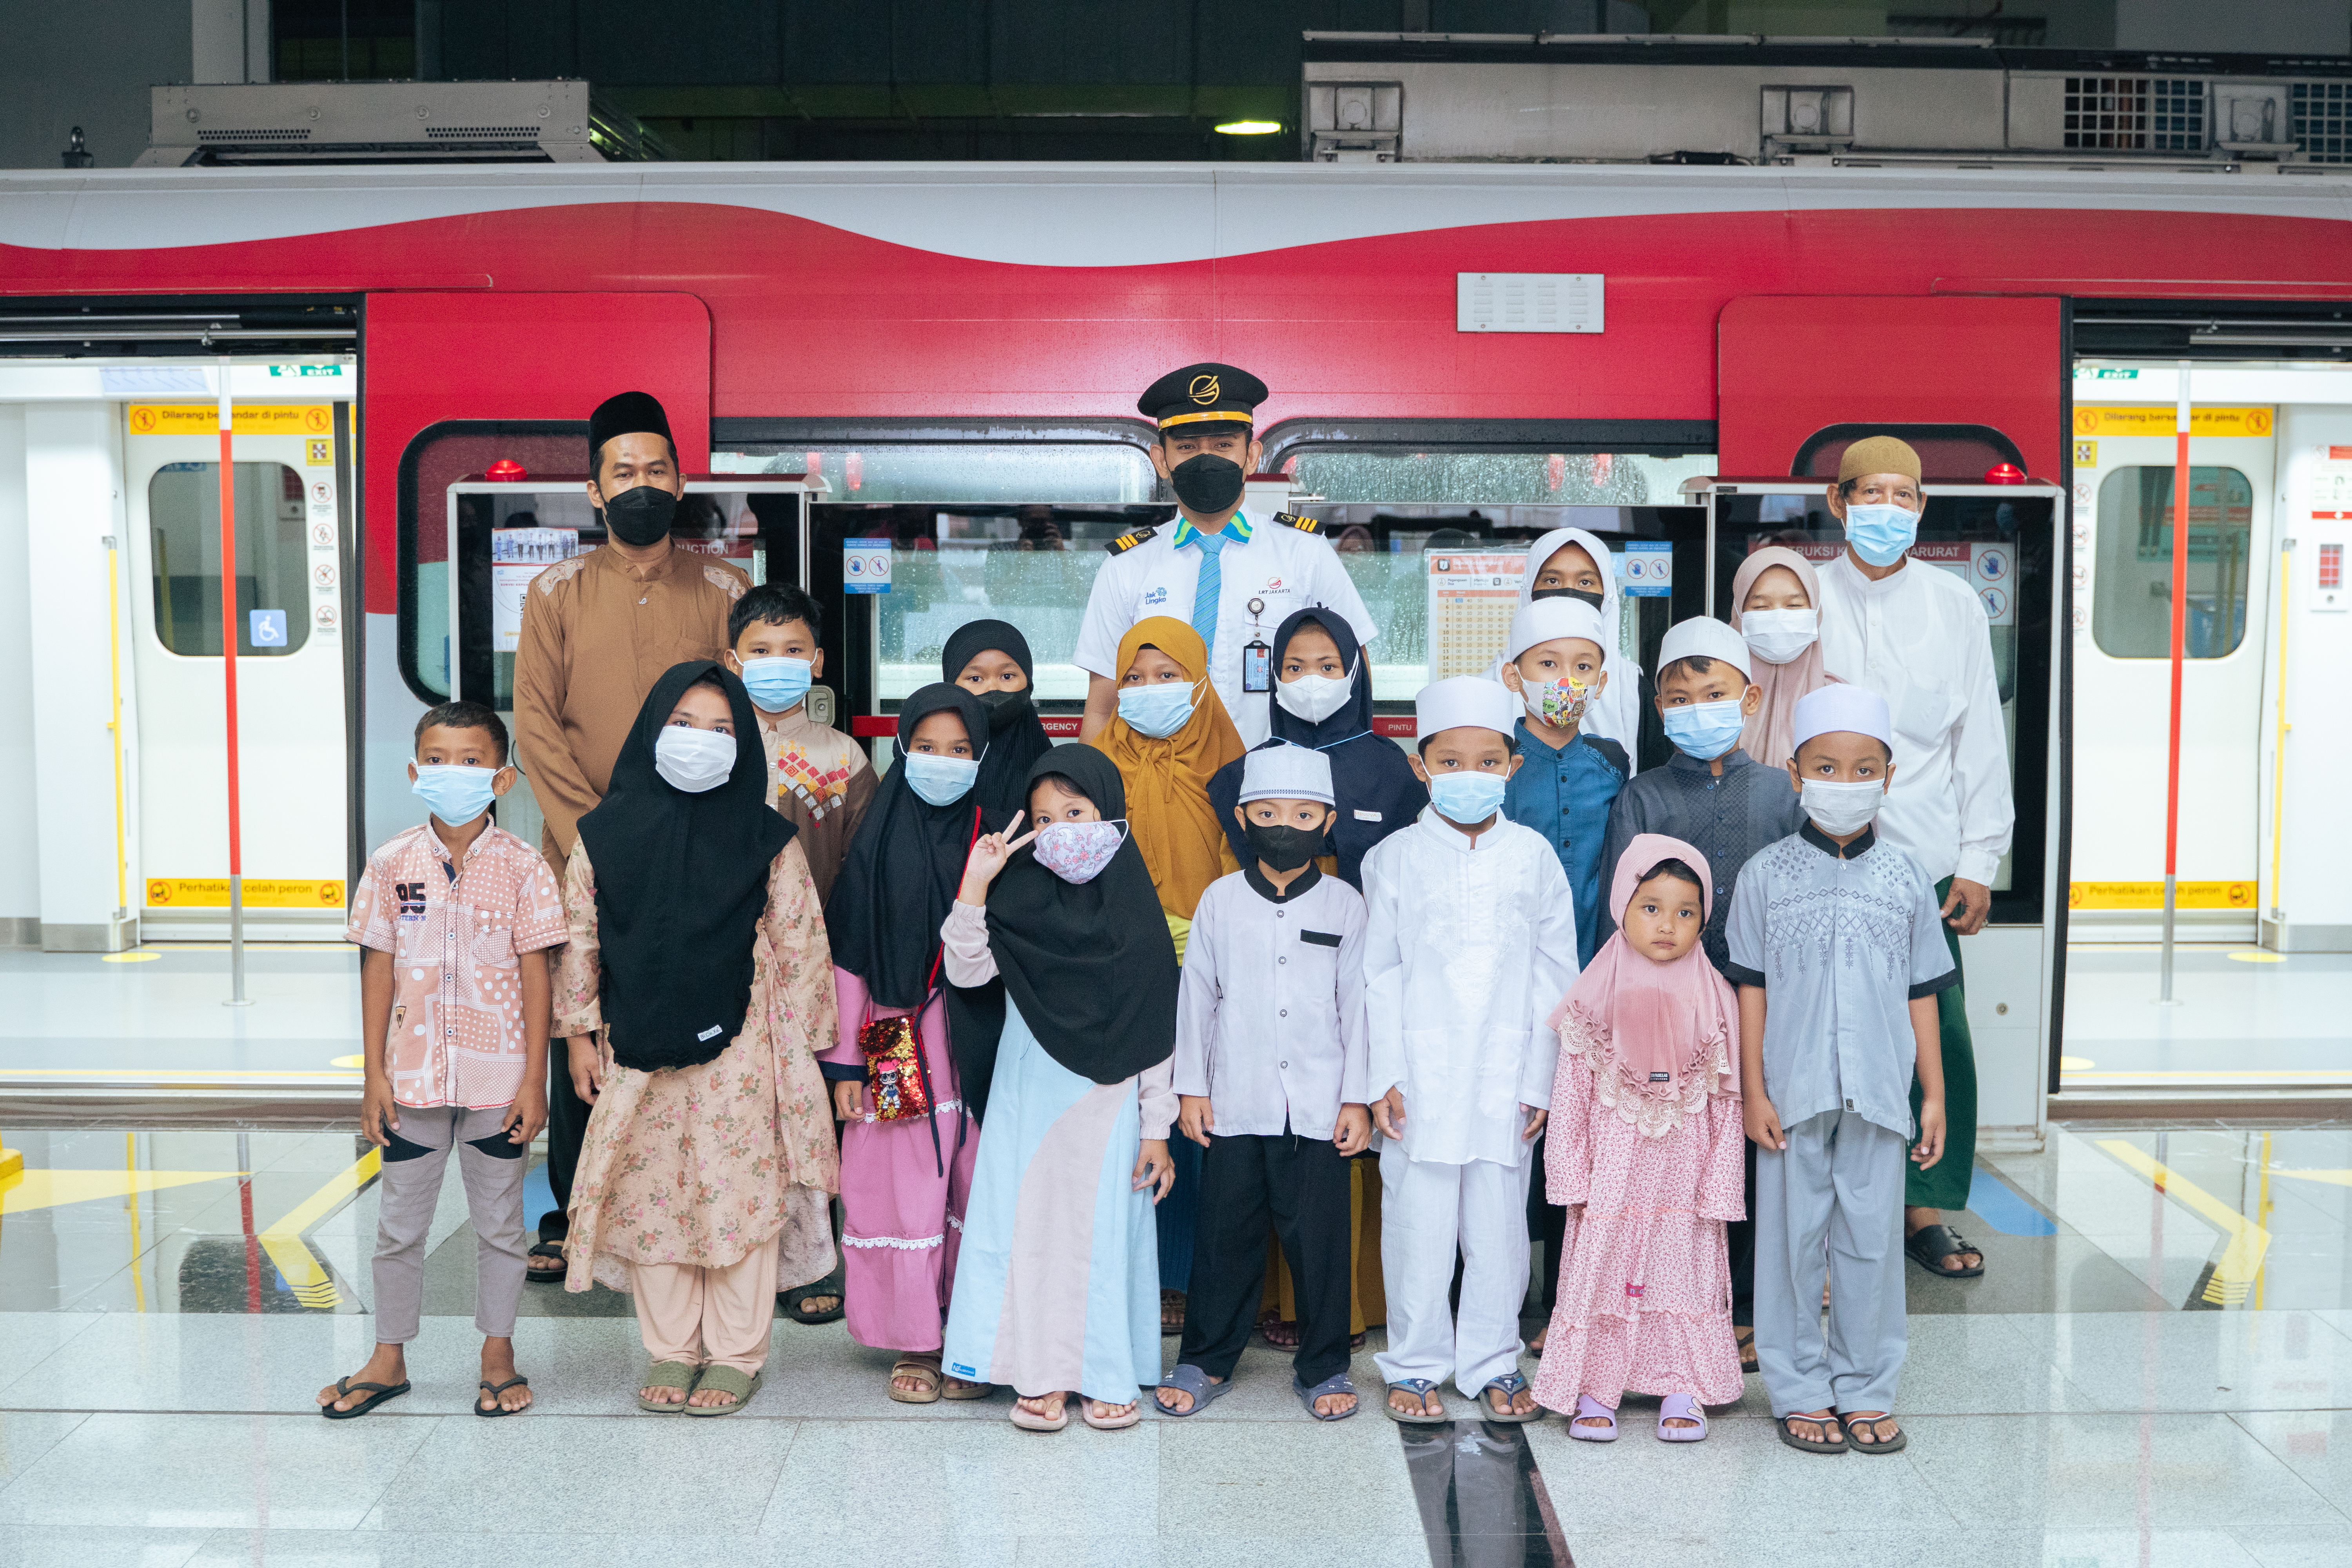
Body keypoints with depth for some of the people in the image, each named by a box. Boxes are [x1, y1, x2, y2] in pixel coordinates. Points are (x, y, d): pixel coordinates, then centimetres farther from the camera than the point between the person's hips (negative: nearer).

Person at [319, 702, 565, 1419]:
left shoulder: (521, 866, -6)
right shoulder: (393, 863, -1)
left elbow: (535, 974, -4)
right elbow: (378, 969, 3)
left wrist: (534, 1080, -6)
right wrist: (374, 1074, 0)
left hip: (497, 1081, -2)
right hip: (413, 1079, 2)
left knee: (499, 1221, 11)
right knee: (400, 1224, 13)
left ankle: (498, 1354, 26)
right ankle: (389, 1359, 29)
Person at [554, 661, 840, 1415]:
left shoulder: (767, 837, -3)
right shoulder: (607, 834, 2)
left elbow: (799, 946, 0)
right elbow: (579, 941, 8)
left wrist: (798, 1051, -1)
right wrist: (580, 1033, 5)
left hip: (739, 1055, -2)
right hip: (638, 1055, 2)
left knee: (742, 1195, 3)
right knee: (651, 1197, 9)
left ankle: (737, 1355, 19)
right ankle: (670, 1351, 25)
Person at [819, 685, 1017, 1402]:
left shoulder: (997, 839, 3)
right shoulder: (878, 845, 1)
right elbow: (849, 958, 2)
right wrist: (845, 1063, -1)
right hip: (898, 1042, -1)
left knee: (976, 1190, 4)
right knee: (904, 1190, 3)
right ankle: (914, 1343, 17)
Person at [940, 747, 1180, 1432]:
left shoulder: (1135, 914, -2)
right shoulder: (1017, 903, 1)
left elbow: (1156, 1032, 0)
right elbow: (965, 971, -11)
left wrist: (1156, 1128, -1)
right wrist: (974, 887, -20)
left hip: (1108, 1099, -1)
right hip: (1029, 1094, 1)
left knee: (1105, 1228, 4)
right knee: (1030, 1225, 3)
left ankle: (1107, 1377, 17)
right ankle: (1041, 1375, 15)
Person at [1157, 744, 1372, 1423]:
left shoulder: (1345, 905, 1)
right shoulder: (1221, 900, 3)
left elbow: (1357, 1005, 2)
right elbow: (1197, 996, 7)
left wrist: (1357, 1098, 0)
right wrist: (1191, 1087, 5)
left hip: (1318, 1106, -1)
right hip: (1235, 1104, 1)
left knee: (1319, 1237, 5)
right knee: (1225, 1234, 9)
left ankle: (1323, 1367, 21)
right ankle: (1206, 1361, 24)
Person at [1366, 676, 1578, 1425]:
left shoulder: (1534, 856, 4)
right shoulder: (1396, 858, 1)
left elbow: (1555, 975, 6)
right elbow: (1379, 974, 2)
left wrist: (1541, 1077, 1)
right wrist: (1384, 1076, -4)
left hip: (1504, 1075, 1)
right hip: (1421, 1076, -1)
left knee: (1499, 1223, 7)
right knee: (1418, 1222, 4)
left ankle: (1492, 1363, 23)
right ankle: (1416, 1365, 20)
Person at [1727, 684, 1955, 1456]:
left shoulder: (1903, 877, 4)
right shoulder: (1767, 875, -1)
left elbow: (1921, 994, 9)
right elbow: (1752, 989, 1)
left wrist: (1934, 1094, 7)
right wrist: (1753, 1091, -3)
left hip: (1878, 1093, 1)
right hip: (1793, 1091, -1)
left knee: (1873, 1239, 7)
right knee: (1793, 1238, 6)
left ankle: (1866, 1390, 21)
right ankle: (1799, 1392, 19)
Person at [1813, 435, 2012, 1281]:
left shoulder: (1955, 604, 8)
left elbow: (1981, 737, 9)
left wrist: (1979, 862, 4)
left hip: (1925, 861, 1)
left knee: (1940, 1038, -1)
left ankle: (1924, 1206, 16)